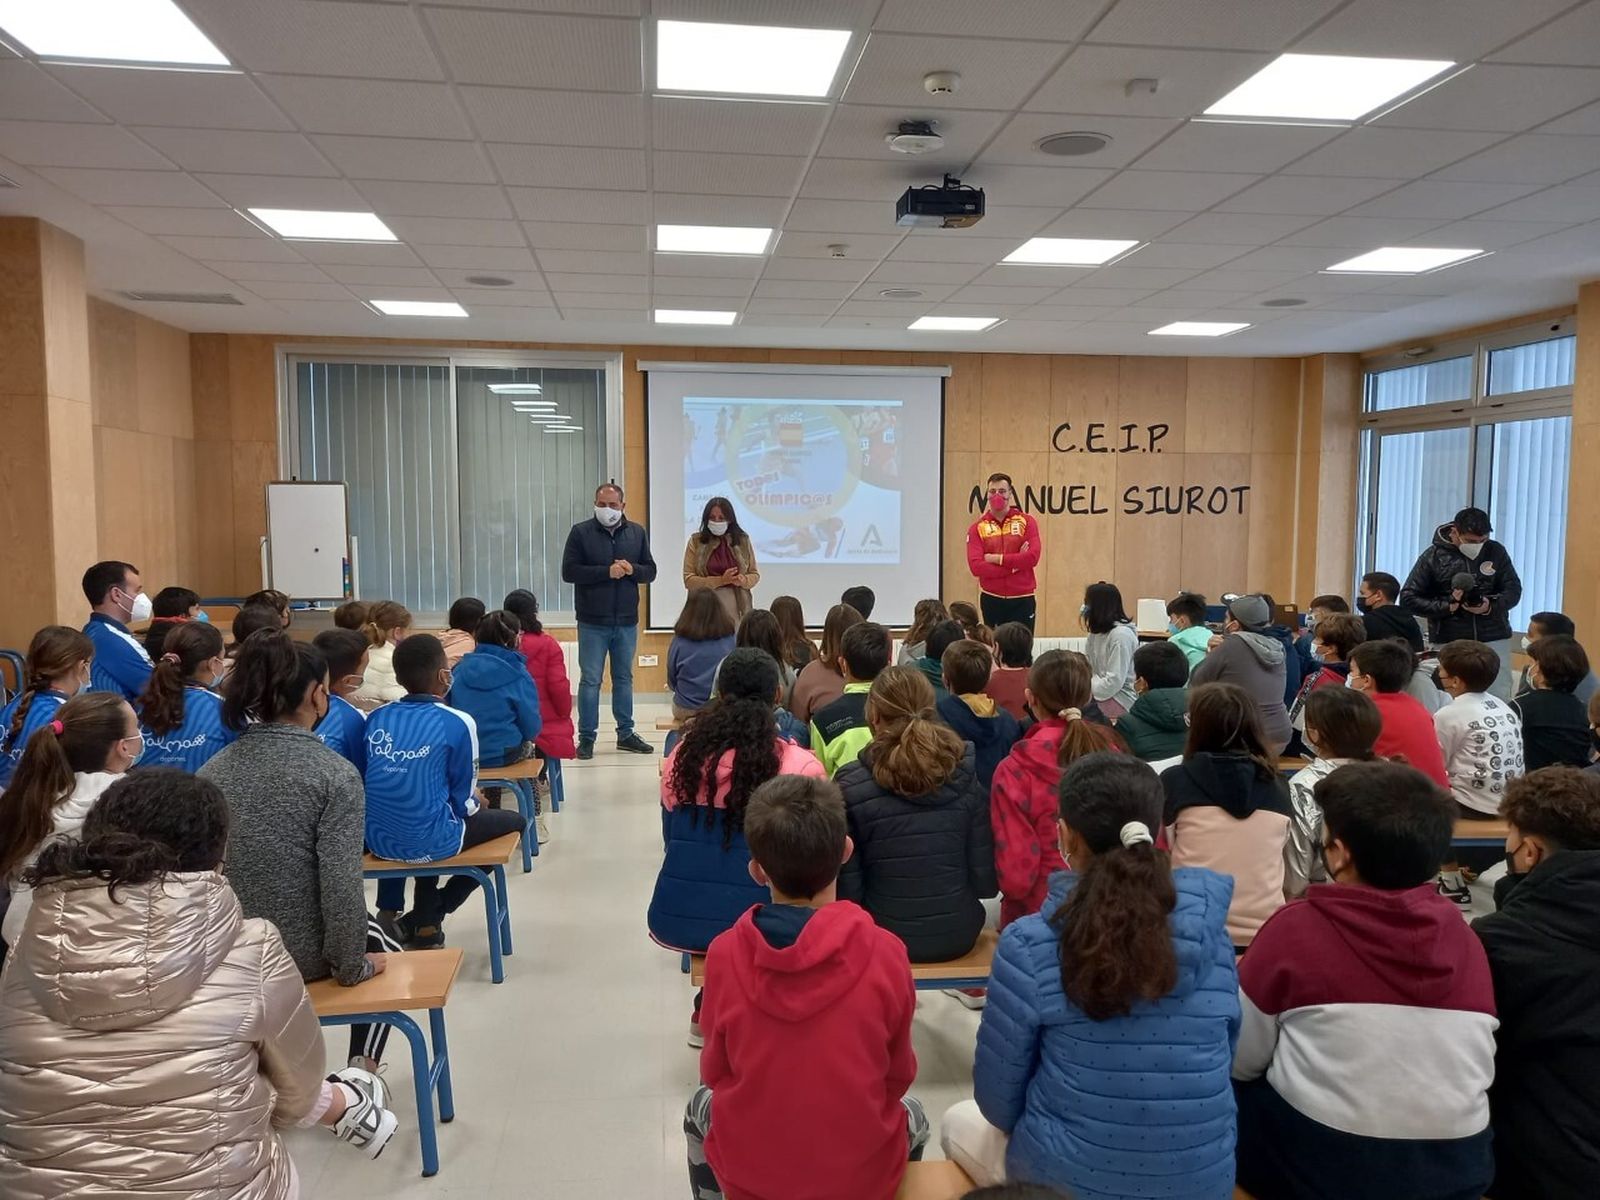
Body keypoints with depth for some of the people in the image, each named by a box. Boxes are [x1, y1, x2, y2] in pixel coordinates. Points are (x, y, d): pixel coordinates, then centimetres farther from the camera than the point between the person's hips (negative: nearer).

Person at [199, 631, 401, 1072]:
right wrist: (352, 966, -8)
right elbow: (341, 886, -22)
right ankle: (361, 1070, 24)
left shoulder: (212, 771, -3)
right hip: (302, 954, -5)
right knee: (382, 944, 29)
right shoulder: (335, 774, -19)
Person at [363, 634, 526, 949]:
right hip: (430, 842, -6)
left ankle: (391, 912, 31)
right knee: (514, 821, 18)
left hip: (377, 840, 6)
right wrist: (472, 801, 17)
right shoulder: (458, 723, -13)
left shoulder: (376, 718, 2)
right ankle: (428, 918, 14)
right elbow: (464, 802, -7)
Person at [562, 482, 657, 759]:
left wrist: (632, 569, -14)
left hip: (627, 621, 3)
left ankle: (626, 733, 22)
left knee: (624, 678, 13)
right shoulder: (581, 532, -2)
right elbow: (568, 572, -9)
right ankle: (586, 737, 9)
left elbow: (650, 571, 8)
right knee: (590, 680, 0)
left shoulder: (637, 533, 8)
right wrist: (606, 572, -18)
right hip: (592, 622, -3)